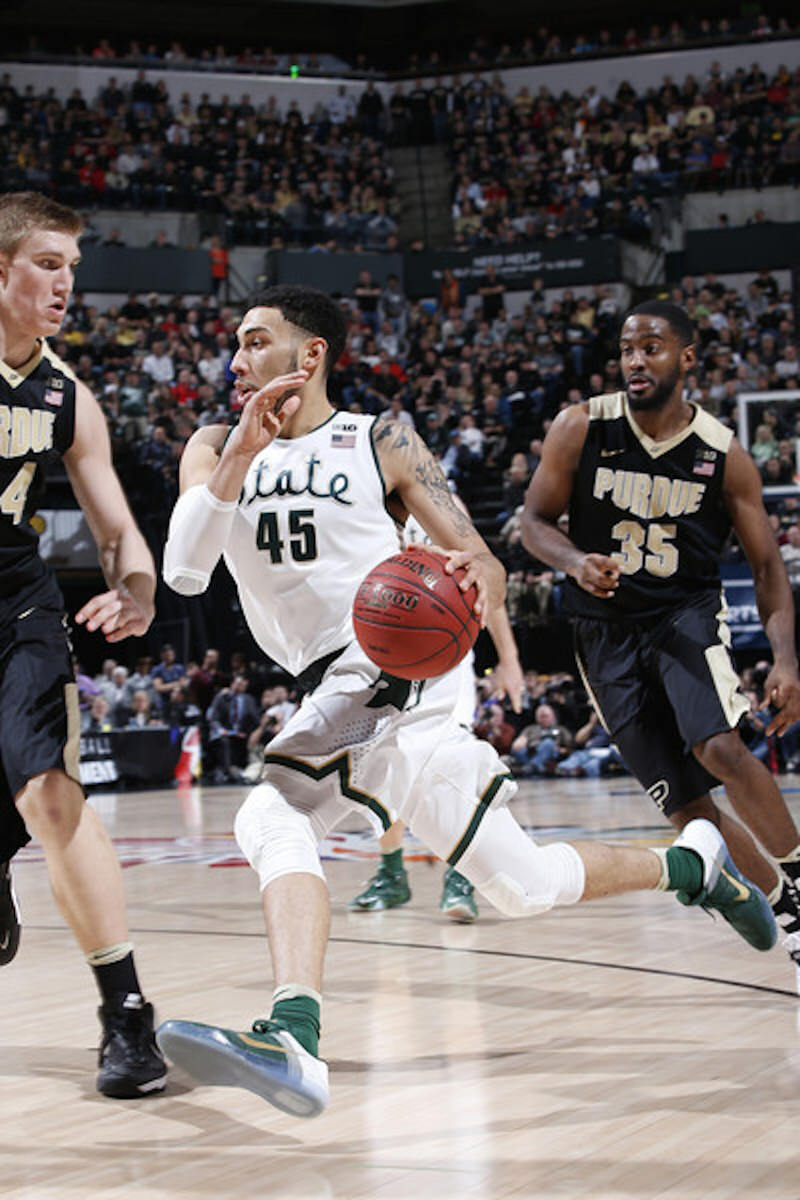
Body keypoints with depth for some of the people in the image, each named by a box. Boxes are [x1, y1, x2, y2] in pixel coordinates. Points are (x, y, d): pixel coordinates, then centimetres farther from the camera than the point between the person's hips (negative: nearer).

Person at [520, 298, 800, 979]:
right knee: (684, 805, -2)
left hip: (688, 616, -1)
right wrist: (576, 563, -21)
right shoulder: (581, 429, -6)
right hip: (607, 633, 1)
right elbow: (535, 521, 1)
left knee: (719, 747, -29)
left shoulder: (723, 455, -6)